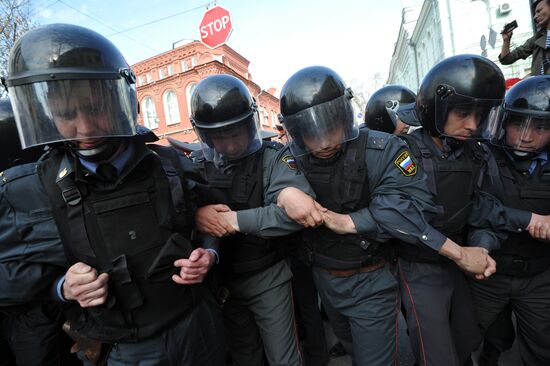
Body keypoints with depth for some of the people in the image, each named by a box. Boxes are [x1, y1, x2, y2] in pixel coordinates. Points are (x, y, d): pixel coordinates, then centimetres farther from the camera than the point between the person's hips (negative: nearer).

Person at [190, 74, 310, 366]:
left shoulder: (273, 157, -15)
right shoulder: (199, 166, 0)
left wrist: (236, 219, -28)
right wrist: (195, 215, -23)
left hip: (268, 278, -4)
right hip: (223, 282, 4)